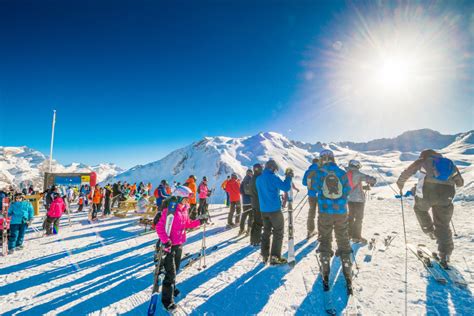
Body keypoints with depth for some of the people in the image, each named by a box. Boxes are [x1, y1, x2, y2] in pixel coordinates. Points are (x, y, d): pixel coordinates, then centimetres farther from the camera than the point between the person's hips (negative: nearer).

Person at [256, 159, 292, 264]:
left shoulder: (258, 179, 8)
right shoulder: (273, 177, -15)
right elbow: (286, 187, -18)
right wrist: (288, 177, -1)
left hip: (263, 209, 7)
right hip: (274, 209, -7)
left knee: (266, 231, 17)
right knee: (278, 232, 6)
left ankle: (265, 255, 22)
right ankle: (275, 257, 7)